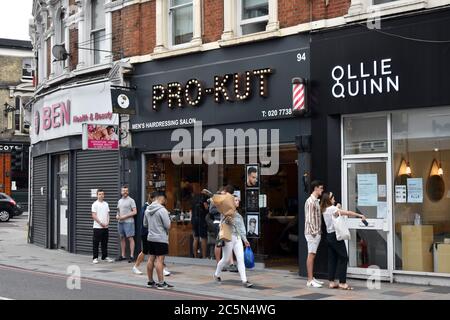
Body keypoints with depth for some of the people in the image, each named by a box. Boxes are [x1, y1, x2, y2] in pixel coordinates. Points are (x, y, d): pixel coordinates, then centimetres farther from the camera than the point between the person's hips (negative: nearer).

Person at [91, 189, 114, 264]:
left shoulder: (106, 204, 12)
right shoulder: (95, 204, -5)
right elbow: (94, 216, -9)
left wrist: (107, 222, -2)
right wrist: (101, 223, -14)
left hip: (105, 227, 5)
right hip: (97, 227, -5)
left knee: (105, 242, 10)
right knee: (96, 243, -2)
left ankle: (105, 256, 17)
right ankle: (95, 258, 1)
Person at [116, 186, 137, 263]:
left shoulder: (131, 200, -5)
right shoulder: (119, 201, 17)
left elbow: (135, 212, -11)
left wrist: (125, 216, -16)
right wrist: (117, 216, 3)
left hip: (128, 222, -7)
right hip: (120, 222, 7)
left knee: (130, 238, -7)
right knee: (122, 238, 10)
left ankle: (132, 256, -7)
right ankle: (123, 255, 16)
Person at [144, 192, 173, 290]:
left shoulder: (147, 210, 8)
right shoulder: (162, 210, -16)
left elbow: (145, 224, 17)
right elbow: (168, 226, -17)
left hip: (150, 237, 7)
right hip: (161, 238, -7)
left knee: (151, 259, 12)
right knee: (159, 260, -6)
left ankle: (150, 281, 19)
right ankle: (161, 283, -4)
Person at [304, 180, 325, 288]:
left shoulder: (316, 201, 16)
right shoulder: (310, 201, -15)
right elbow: (309, 218, -19)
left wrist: (318, 231, 14)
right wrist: (313, 232, -19)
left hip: (317, 232, 9)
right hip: (312, 233, -9)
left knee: (312, 255, 12)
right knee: (311, 255, -7)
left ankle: (312, 278, 17)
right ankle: (310, 280, -6)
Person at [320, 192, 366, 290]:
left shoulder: (324, 210, 10)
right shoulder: (332, 209, -14)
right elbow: (348, 213, -17)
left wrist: (337, 208, 12)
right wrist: (360, 215, -12)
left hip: (329, 236, 8)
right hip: (336, 235, -8)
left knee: (332, 259, 9)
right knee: (343, 258, -3)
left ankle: (331, 282, 10)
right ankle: (342, 283, -4)